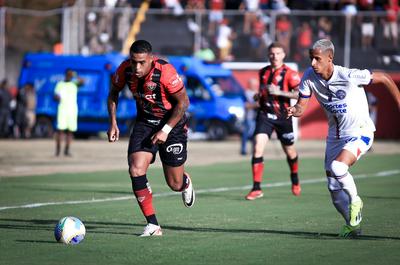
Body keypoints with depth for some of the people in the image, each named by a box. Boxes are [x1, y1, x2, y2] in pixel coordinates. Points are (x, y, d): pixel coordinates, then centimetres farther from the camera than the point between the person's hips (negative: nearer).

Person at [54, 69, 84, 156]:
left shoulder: (74, 83, 9)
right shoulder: (60, 84, 11)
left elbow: (82, 82, -11)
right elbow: (55, 96, 10)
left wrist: (76, 76, -25)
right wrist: (57, 98, -12)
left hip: (72, 110, 1)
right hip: (62, 109, -1)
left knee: (70, 131, -2)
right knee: (60, 129, -10)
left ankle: (67, 150, 3)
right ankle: (58, 149, -7)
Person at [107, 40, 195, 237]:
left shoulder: (165, 72, -28)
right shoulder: (125, 70, -14)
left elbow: (183, 102, -18)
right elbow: (114, 92, 6)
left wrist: (166, 130, -21)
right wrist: (113, 122, -3)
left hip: (172, 123, -3)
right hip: (145, 122, 4)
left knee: (175, 184, 3)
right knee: (136, 170, -18)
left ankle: (186, 183, 44)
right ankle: (153, 225, -10)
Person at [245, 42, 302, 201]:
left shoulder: (289, 73, -8)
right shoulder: (263, 72, 9)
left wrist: (279, 92, -24)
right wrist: (259, 95, 6)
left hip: (283, 116, -3)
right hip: (265, 114, 3)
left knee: (290, 152, 13)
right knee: (257, 149, -15)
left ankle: (295, 182, 42)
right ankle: (256, 188, -13)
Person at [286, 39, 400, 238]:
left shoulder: (349, 76, -24)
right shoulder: (310, 76, -9)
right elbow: (301, 106, -5)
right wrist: (293, 110, -30)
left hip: (360, 132, -6)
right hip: (335, 135, 6)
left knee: (337, 168, -30)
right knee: (334, 188, 8)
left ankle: (355, 201, -2)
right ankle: (353, 224, 30)